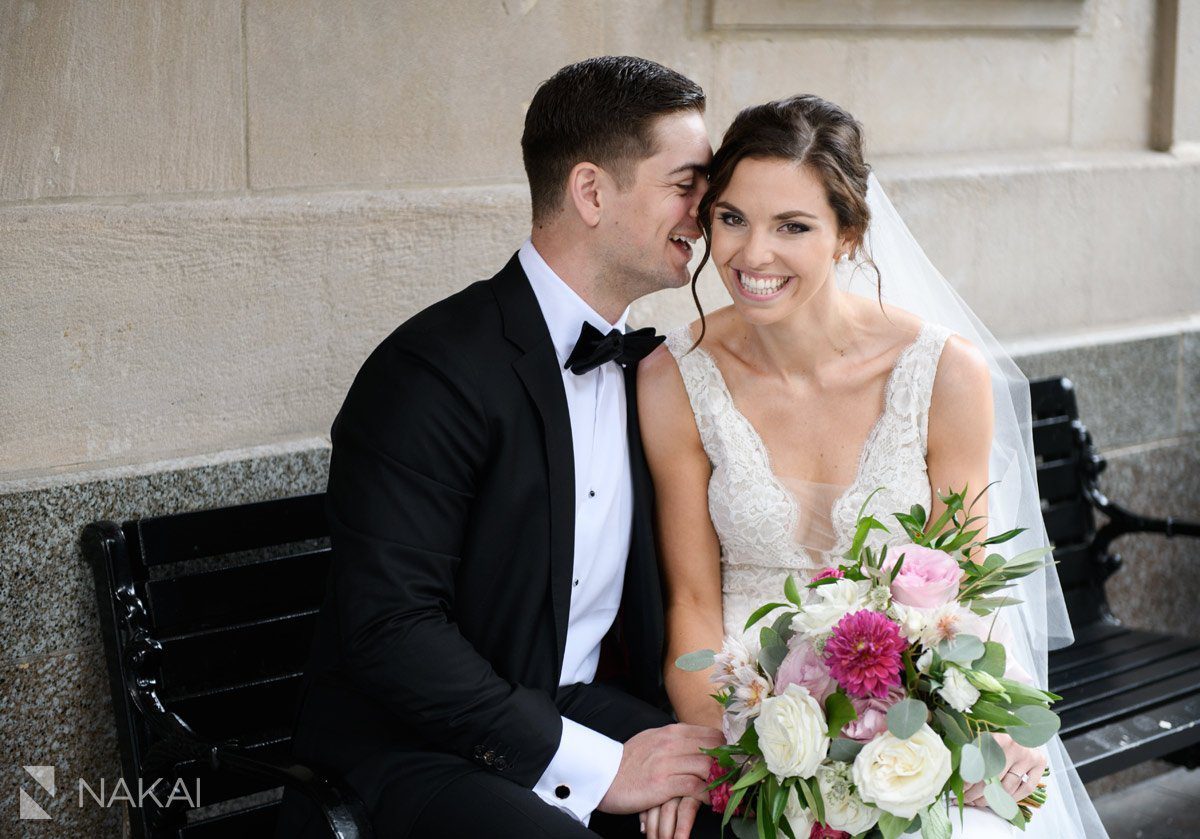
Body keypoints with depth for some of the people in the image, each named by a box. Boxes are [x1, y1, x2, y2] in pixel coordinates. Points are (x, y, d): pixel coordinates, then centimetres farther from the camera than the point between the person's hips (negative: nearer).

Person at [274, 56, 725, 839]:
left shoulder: (643, 365, 9)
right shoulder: (432, 370, -17)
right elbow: (389, 628, -22)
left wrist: (689, 732, -6)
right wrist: (594, 768, -23)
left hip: (582, 709, 7)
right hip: (414, 752, -7)